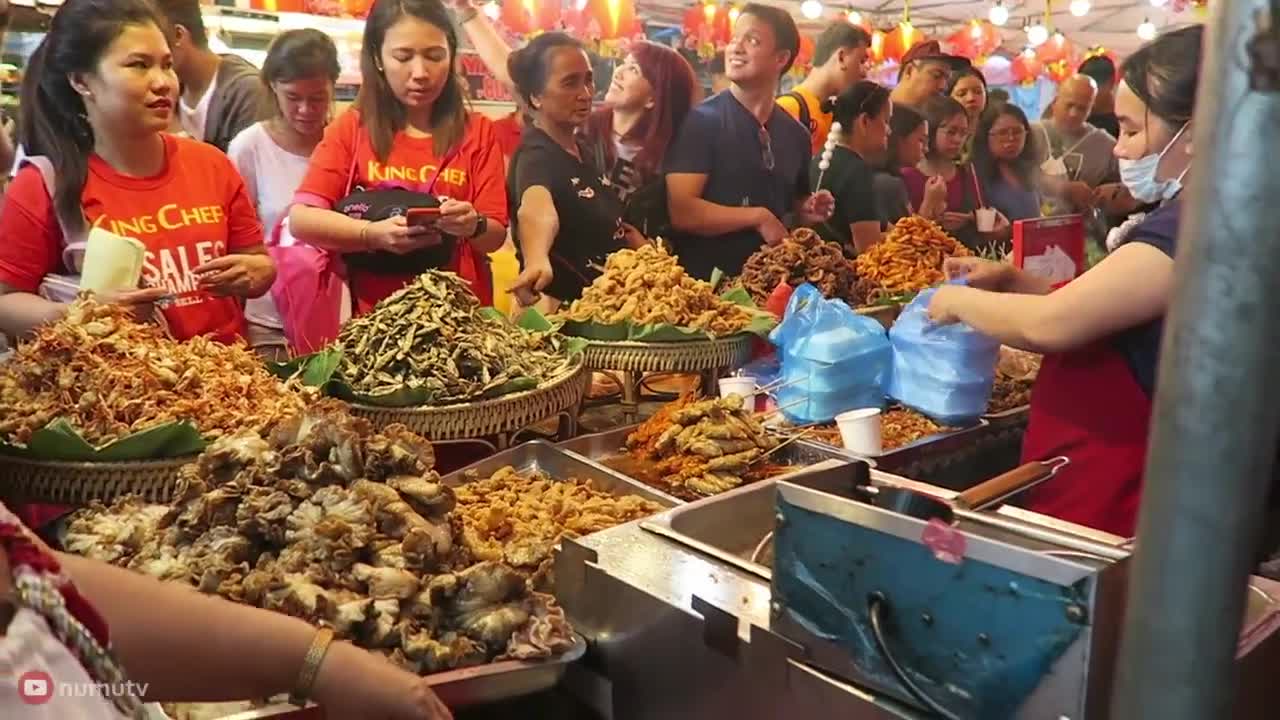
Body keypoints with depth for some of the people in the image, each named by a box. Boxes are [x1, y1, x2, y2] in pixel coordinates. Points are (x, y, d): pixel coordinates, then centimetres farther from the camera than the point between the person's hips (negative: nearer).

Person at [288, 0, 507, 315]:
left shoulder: (478, 132, 5)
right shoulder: (351, 128, 4)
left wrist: (473, 227, -18)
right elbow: (301, 219, -4)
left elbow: (495, 236, 3)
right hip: (373, 314, -1)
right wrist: (373, 234, -19)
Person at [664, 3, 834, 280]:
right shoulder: (700, 121, -8)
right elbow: (680, 211, -17)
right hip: (706, 282, -4)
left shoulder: (796, 134, 8)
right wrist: (758, 217, -15)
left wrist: (807, 213, 2)